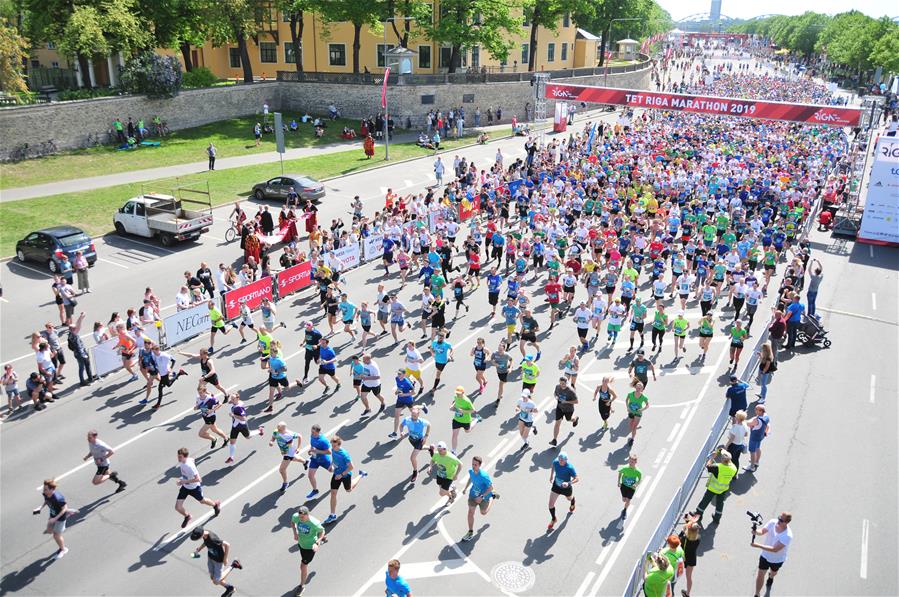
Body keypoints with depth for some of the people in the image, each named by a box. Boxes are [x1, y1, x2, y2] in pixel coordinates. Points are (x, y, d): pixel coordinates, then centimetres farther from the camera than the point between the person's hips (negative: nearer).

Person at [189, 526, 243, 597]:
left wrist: (225, 559, -23)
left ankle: (233, 566, 16)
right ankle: (229, 588, 39)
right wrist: (198, 549, -5)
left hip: (218, 560, -8)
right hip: (210, 558, 8)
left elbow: (227, 545, -33)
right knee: (212, 578, 17)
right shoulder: (204, 533, -15)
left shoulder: (212, 539, -39)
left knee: (216, 581, 4)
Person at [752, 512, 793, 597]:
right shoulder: (772, 522, -24)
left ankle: (771, 577, 65)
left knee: (774, 572, 30)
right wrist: (756, 531, -36)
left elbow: (774, 549, -40)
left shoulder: (788, 536, -37)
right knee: (760, 575, 7)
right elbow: (762, 532, -12)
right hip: (765, 555, 2)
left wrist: (758, 545, -46)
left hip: (777, 559, -2)